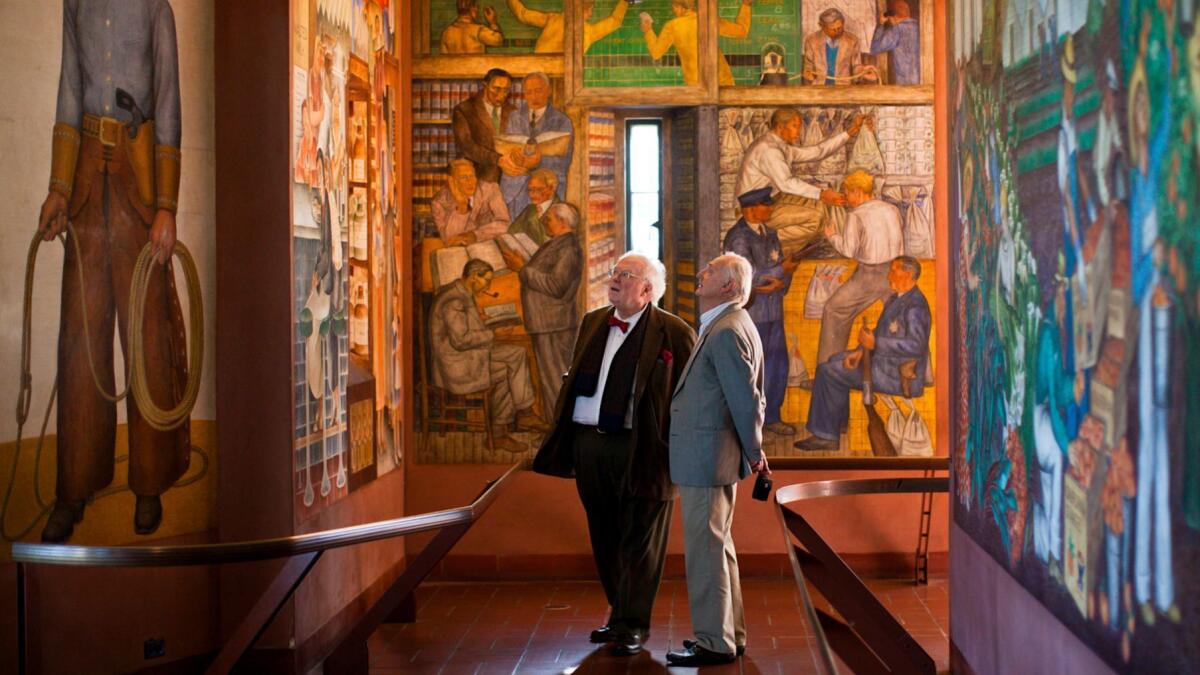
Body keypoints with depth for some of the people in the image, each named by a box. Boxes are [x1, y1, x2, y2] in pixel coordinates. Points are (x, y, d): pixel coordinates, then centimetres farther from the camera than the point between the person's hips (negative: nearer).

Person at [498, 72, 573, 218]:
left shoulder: (562, 122, 6)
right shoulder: (514, 118, 16)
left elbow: (563, 160, -3)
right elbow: (503, 149, 9)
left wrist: (539, 161, -21)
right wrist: (511, 156, -15)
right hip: (514, 189, 2)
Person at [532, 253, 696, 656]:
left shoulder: (674, 333, -7)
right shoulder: (593, 323, 12)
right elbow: (574, 381, 17)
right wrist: (563, 437, 12)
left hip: (640, 451, -6)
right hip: (589, 445, 6)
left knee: (638, 542, 3)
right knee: (605, 539, 16)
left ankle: (633, 625, 12)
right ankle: (619, 614, 30)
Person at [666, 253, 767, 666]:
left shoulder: (727, 332, -19)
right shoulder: (726, 326, 14)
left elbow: (746, 399, -19)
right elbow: (749, 397, 18)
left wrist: (754, 454, -8)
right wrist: (751, 451, 19)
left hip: (706, 458, -11)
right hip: (712, 459, 11)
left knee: (705, 549, -3)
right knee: (717, 546, 18)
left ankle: (714, 643, 5)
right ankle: (729, 633, 27)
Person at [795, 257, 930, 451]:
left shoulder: (915, 304, -21)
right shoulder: (896, 299, 13)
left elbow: (915, 345, -33)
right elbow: (880, 333, 18)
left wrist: (875, 343, -29)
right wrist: (860, 350, 1)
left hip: (897, 375, -11)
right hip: (883, 361, 11)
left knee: (828, 371, -10)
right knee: (836, 360, 24)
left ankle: (826, 435, -2)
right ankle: (838, 421, 30)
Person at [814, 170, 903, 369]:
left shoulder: (856, 216, -9)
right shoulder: (893, 210, 6)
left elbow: (848, 250, -11)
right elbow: (898, 240, 11)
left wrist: (832, 236, 5)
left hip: (869, 274, -4)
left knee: (834, 310, 10)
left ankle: (828, 368, 13)